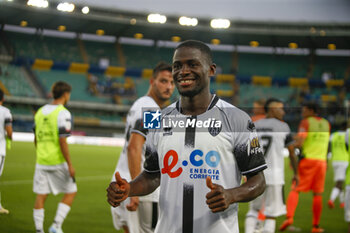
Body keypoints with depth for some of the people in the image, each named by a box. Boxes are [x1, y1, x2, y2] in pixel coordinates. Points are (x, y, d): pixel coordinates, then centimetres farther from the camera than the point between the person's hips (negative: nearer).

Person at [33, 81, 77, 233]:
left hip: (41, 162, 6)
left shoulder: (40, 111, 10)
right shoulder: (63, 113, -12)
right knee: (70, 192, 9)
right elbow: (62, 141, -18)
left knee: (41, 196, 8)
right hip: (58, 162, -6)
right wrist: (70, 165, -14)